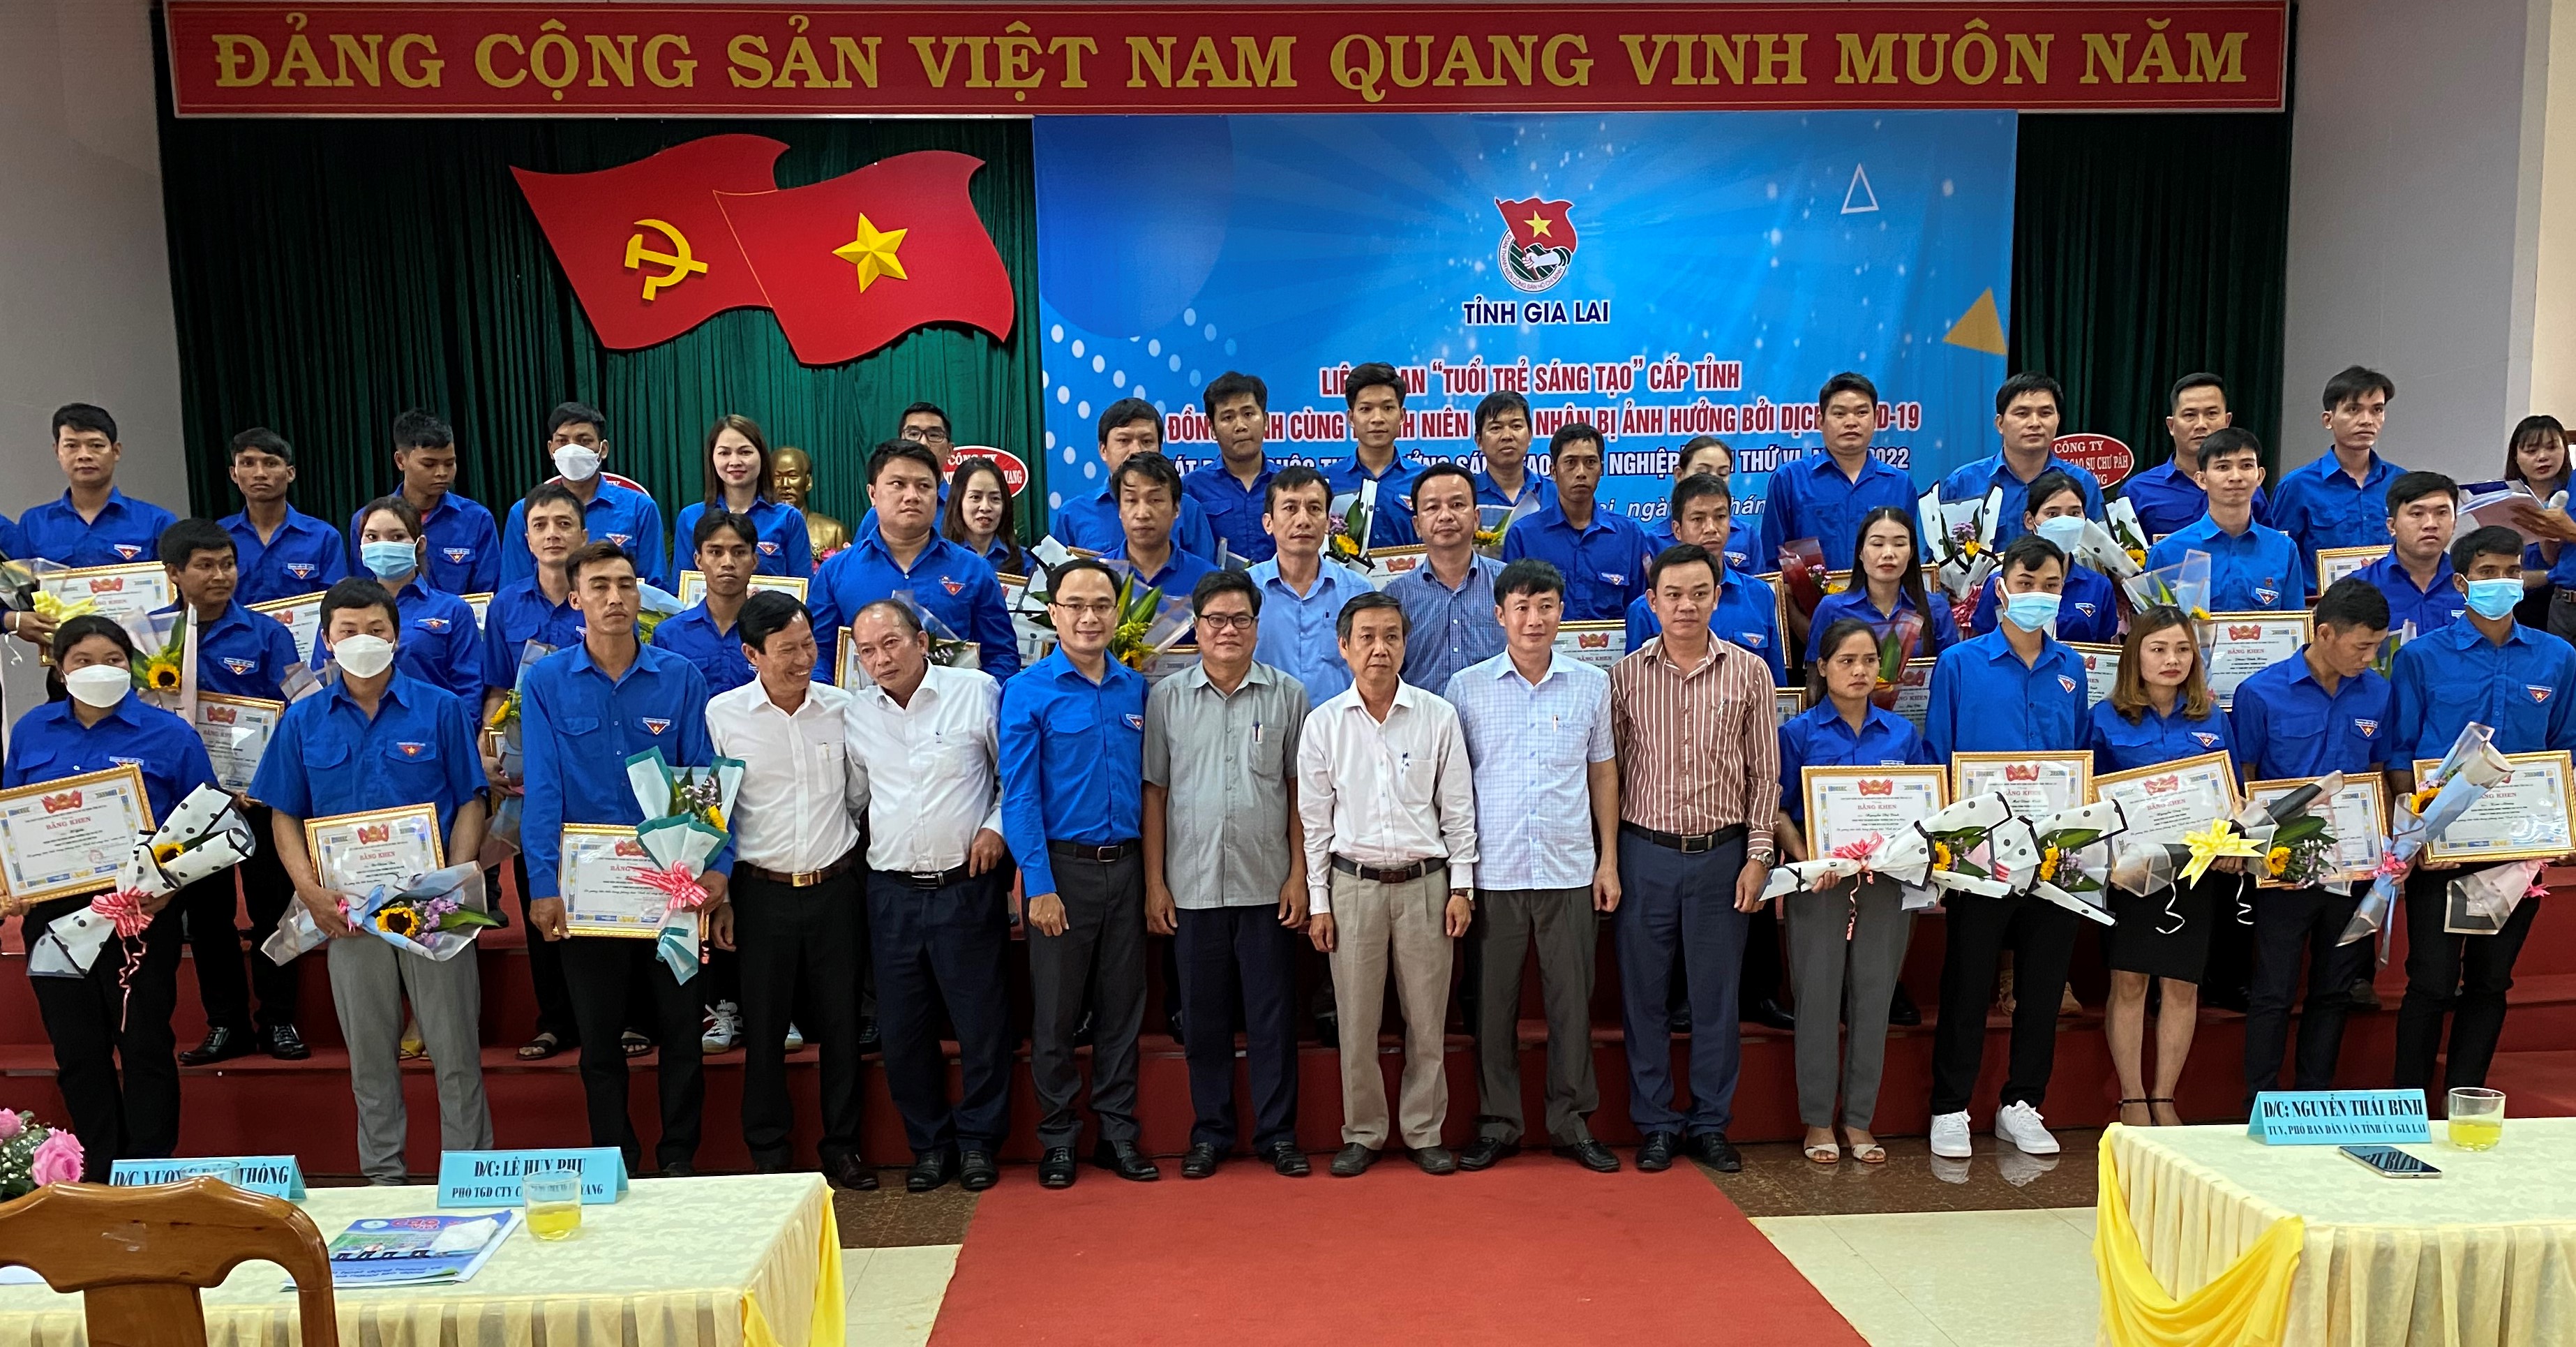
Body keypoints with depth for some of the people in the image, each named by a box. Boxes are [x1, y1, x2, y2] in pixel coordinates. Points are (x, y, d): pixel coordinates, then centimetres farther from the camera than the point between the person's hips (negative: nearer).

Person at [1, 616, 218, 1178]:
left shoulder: (169, 735, -3)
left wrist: (171, 886, -15)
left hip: (141, 913, -4)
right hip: (53, 912, 4)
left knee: (144, 1045, 2)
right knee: (76, 1050, 11)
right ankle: (98, 1174, 24)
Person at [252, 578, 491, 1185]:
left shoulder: (442, 709, 0)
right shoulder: (303, 720, 6)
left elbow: (470, 804, 1)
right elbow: (284, 816, 8)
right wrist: (311, 891, -7)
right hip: (348, 910, 2)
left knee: (456, 1052, 1)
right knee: (370, 1057, 13)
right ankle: (383, 1177, 25)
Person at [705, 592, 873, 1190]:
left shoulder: (840, 707, 1)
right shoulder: (723, 714, -3)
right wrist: (715, 892, 1)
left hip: (836, 887, 1)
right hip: (762, 890, -1)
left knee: (841, 1021, 8)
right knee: (763, 1026, 8)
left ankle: (841, 1146, 24)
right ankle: (768, 1153, 23)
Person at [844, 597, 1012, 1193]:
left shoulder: (977, 692, -4)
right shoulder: (855, 714, 7)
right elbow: (853, 797, 17)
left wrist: (997, 827, -7)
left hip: (968, 886, -3)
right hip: (891, 892, 3)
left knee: (982, 1021, 3)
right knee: (902, 1029, 9)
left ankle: (977, 1140, 21)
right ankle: (929, 1144, 25)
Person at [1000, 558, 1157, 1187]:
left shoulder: (1135, 688, 7)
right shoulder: (1028, 692, -5)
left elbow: (1147, 781, 11)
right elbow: (1019, 796, -8)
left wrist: (1152, 872, 6)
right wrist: (1040, 886, -13)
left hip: (1125, 866, 4)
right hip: (1063, 866, -3)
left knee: (1122, 1006, 10)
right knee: (1056, 1011, 5)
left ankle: (1118, 1131, 21)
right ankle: (1058, 1137, 19)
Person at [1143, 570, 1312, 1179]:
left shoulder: (1287, 695, 2)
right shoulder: (1166, 697, 3)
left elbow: (1299, 790, 4)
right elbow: (1154, 793, 4)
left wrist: (1298, 876, -1)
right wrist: (1154, 883, 1)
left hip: (1267, 884, 0)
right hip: (1193, 885, 1)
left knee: (1272, 1015, 6)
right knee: (1203, 1016, 10)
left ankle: (1277, 1132, 18)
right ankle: (1210, 1132, 22)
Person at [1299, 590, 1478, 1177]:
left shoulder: (1438, 716, 0)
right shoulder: (1323, 723, 1)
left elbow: (1458, 808, 4)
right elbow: (1315, 819, 4)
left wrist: (1462, 887, 1)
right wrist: (1318, 901, 2)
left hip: (1425, 882, 0)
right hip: (1353, 884, 0)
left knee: (1427, 1019, 6)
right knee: (1357, 1021, 5)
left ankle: (1424, 1132, 21)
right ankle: (1363, 1133, 20)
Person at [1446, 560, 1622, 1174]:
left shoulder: (1592, 684, 6)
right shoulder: (1467, 687, 1)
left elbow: (1603, 772, 12)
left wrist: (1609, 858, 7)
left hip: (1570, 869, 1)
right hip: (1492, 871, -1)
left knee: (1571, 998, 6)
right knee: (1492, 1001, 6)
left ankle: (1572, 1122, 20)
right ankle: (1497, 1123, 18)